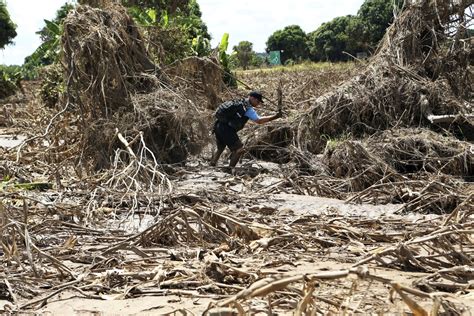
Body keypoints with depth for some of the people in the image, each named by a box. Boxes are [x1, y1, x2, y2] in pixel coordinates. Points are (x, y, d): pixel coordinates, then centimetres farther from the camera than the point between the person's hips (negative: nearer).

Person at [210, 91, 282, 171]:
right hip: (226, 128, -9)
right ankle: (230, 168, -5)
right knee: (239, 149, -4)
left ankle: (212, 165, 26)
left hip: (218, 126, 9)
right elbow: (259, 121, -18)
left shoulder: (239, 102, 19)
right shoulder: (248, 108, -8)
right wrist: (274, 117, -18)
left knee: (220, 148, 25)